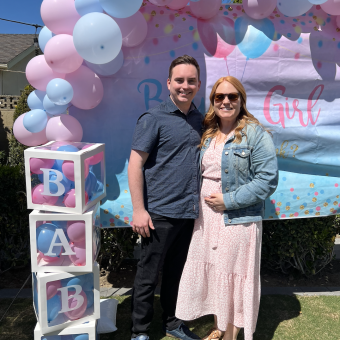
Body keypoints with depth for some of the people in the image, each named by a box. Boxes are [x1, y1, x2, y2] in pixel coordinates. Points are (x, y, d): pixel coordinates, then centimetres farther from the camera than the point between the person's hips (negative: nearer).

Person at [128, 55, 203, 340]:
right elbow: (135, 164, -10)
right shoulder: (154, 119, -8)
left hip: (190, 211, 6)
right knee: (148, 274, 7)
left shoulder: (199, 120, 10)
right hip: (161, 212, -5)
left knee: (177, 272, 19)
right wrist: (139, 210, -14)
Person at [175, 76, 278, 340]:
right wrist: (201, 201, 2)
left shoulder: (256, 134, -11)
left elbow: (267, 180, -16)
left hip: (237, 220, -6)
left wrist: (228, 200, -17)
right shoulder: (207, 134, 9)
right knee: (211, 272, 16)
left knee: (234, 276, 7)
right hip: (206, 217, 6)